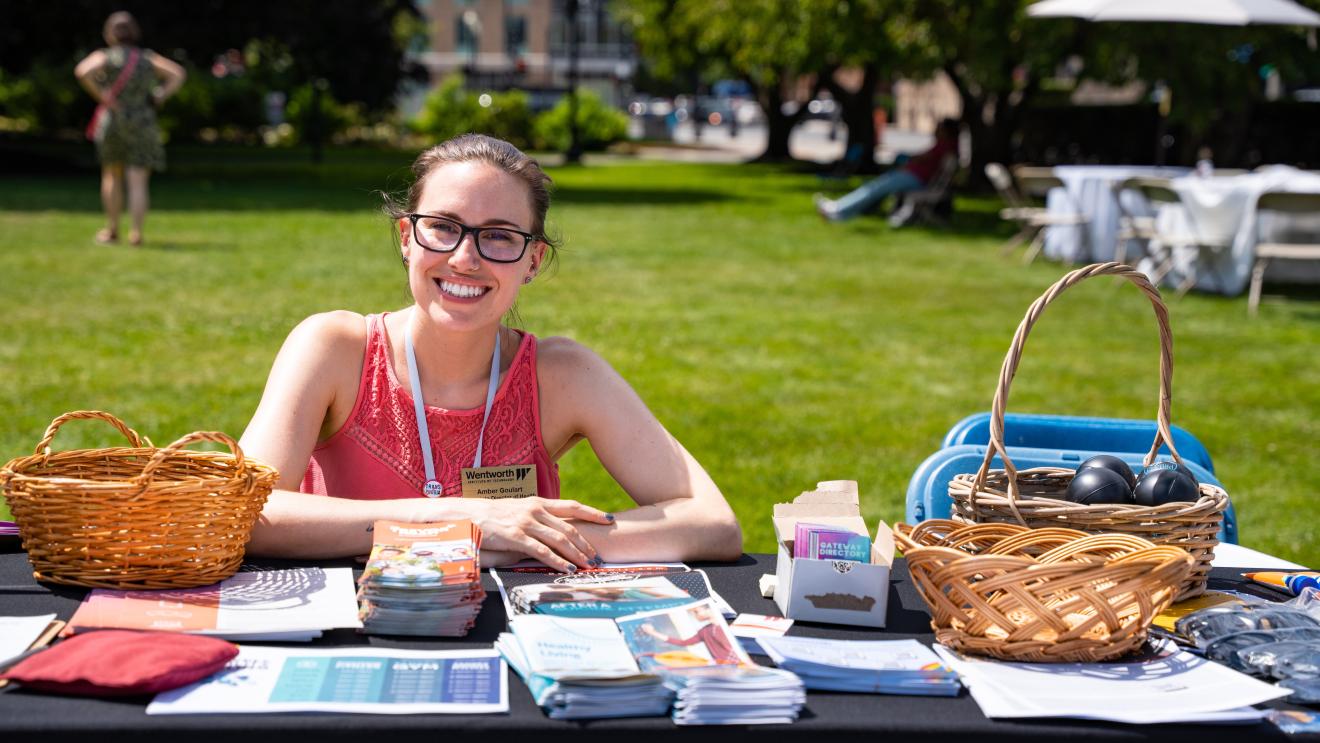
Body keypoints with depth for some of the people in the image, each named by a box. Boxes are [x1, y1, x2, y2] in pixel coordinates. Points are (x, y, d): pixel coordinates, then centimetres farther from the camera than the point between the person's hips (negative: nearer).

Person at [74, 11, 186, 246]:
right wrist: (159, 98, 1)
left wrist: (101, 97, -12)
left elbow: (82, 71, -20)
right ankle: (136, 233, -17)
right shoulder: (148, 58, 8)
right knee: (137, 183, -3)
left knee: (112, 176, 19)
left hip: (112, 122, -1)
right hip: (142, 126, 1)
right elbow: (178, 74, 4)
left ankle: (112, 229, 20)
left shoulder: (104, 57, -1)